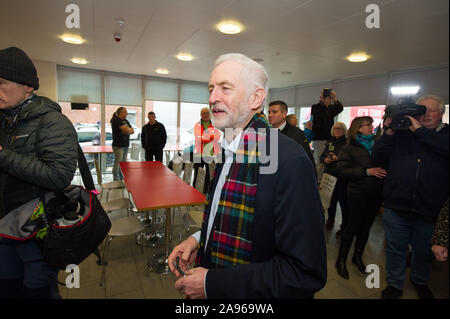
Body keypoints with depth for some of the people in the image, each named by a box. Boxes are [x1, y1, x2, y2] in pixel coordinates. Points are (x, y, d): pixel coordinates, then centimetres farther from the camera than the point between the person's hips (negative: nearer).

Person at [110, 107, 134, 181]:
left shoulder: (125, 121, 17)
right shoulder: (116, 120, -10)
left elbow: (132, 131, 14)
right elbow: (126, 130, -21)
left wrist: (128, 130, -6)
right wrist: (130, 129, 1)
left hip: (125, 145, 8)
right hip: (118, 145, -8)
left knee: (124, 163, 12)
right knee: (118, 163, -6)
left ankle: (122, 179, 20)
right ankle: (116, 181, -1)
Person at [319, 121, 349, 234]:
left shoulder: (347, 143, -4)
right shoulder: (329, 143, 14)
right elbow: (321, 156, 16)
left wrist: (338, 158, -20)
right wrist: (325, 159, -4)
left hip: (342, 177, -5)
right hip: (329, 175, 5)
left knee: (343, 201, -2)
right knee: (331, 199, 15)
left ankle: (345, 225, 12)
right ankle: (330, 220, 31)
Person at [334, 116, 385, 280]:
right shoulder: (350, 148, -5)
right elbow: (342, 169, -14)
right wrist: (366, 171, -19)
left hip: (375, 193, 5)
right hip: (358, 193, -5)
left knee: (366, 226, 14)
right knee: (353, 227, 0)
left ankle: (358, 256, 34)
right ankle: (341, 260, 17)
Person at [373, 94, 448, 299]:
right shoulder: (402, 132, 2)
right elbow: (378, 156, -3)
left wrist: (420, 130, -20)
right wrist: (389, 132, -13)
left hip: (429, 209, 1)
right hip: (396, 206, 0)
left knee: (423, 250, 22)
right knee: (396, 248, 14)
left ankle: (420, 282, 48)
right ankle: (395, 284, 35)